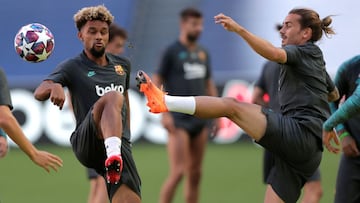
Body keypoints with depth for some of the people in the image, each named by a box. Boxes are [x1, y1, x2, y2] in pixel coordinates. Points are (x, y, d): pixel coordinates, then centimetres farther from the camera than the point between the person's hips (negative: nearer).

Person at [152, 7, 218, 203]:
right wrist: (164, 113, -14)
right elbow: (156, 83, -5)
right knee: (177, 172, -14)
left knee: (195, 173, 6)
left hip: (200, 119, 6)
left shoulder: (203, 53, 14)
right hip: (179, 121, -6)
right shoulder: (171, 51, -4)